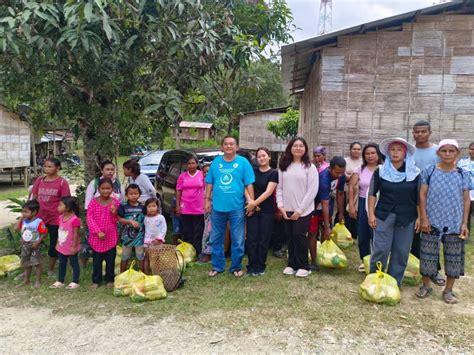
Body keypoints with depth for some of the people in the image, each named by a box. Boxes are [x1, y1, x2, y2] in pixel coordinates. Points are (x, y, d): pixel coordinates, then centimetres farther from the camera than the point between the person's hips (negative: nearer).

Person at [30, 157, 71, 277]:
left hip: (55, 218, -4)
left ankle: (50, 269, 28)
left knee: (54, 244, 10)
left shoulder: (62, 182, -9)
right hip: (39, 217, 4)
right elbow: (33, 198, 10)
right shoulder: (39, 180, 4)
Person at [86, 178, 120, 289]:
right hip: (96, 237, -1)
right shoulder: (93, 202, -6)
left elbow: (116, 220, 1)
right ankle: (96, 280, 24)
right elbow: (89, 218, -9)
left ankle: (110, 279, 26)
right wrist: (98, 231, -16)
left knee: (110, 259, 11)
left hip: (111, 236, 1)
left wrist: (114, 213, -22)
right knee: (96, 260, 11)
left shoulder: (115, 202, -3)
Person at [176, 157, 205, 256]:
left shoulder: (202, 175, 1)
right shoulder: (182, 175, 7)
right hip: (185, 209, 2)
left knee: (198, 232, 3)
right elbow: (178, 191, 8)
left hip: (199, 208, -2)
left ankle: (198, 252, 8)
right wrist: (177, 205, 2)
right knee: (187, 232, 7)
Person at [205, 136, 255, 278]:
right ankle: (217, 266, 25)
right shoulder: (216, 162, 7)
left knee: (238, 240, 6)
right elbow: (209, 183, 11)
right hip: (218, 207, 3)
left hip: (237, 208, -2)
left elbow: (249, 184, -2)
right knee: (216, 239, 11)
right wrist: (207, 199, 6)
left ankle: (236, 267, 22)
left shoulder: (243, 162, -1)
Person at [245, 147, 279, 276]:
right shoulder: (253, 171, 8)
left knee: (263, 239, 3)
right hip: (252, 209, 2)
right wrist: (250, 201, -15)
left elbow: (268, 191, -11)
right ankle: (252, 266, 9)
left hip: (267, 211, -2)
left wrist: (255, 203, -18)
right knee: (251, 238, 0)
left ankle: (260, 267, 14)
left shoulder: (274, 173, -2)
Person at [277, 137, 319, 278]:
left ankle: (304, 266, 12)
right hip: (287, 209, 4)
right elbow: (279, 187, 8)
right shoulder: (284, 166, 8)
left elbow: (312, 190, -9)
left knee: (299, 236, -2)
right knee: (290, 237, 10)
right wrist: (280, 205, -4)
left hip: (303, 210, -4)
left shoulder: (310, 167, -4)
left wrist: (300, 209, -12)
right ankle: (292, 264, 23)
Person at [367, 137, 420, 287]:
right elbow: (372, 194, 2)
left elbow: (419, 197, 4)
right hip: (383, 215, -1)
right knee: (380, 249, 0)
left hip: (407, 218, 1)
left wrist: (419, 217, 0)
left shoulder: (415, 173, 0)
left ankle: (395, 282, 22)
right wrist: (371, 214, -4)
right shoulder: (380, 171, -1)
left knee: (401, 251, 8)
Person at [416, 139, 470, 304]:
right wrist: (424, 218, -7)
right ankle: (426, 286, 24)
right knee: (428, 254, 7)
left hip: (455, 223, 1)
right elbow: (422, 195, -1)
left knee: (454, 256, 9)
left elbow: (466, 200, 3)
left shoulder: (463, 174, 1)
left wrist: (465, 223, -2)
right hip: (432, 222, -1)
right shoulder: (429, 171, -3)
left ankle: (448, 290, 24)